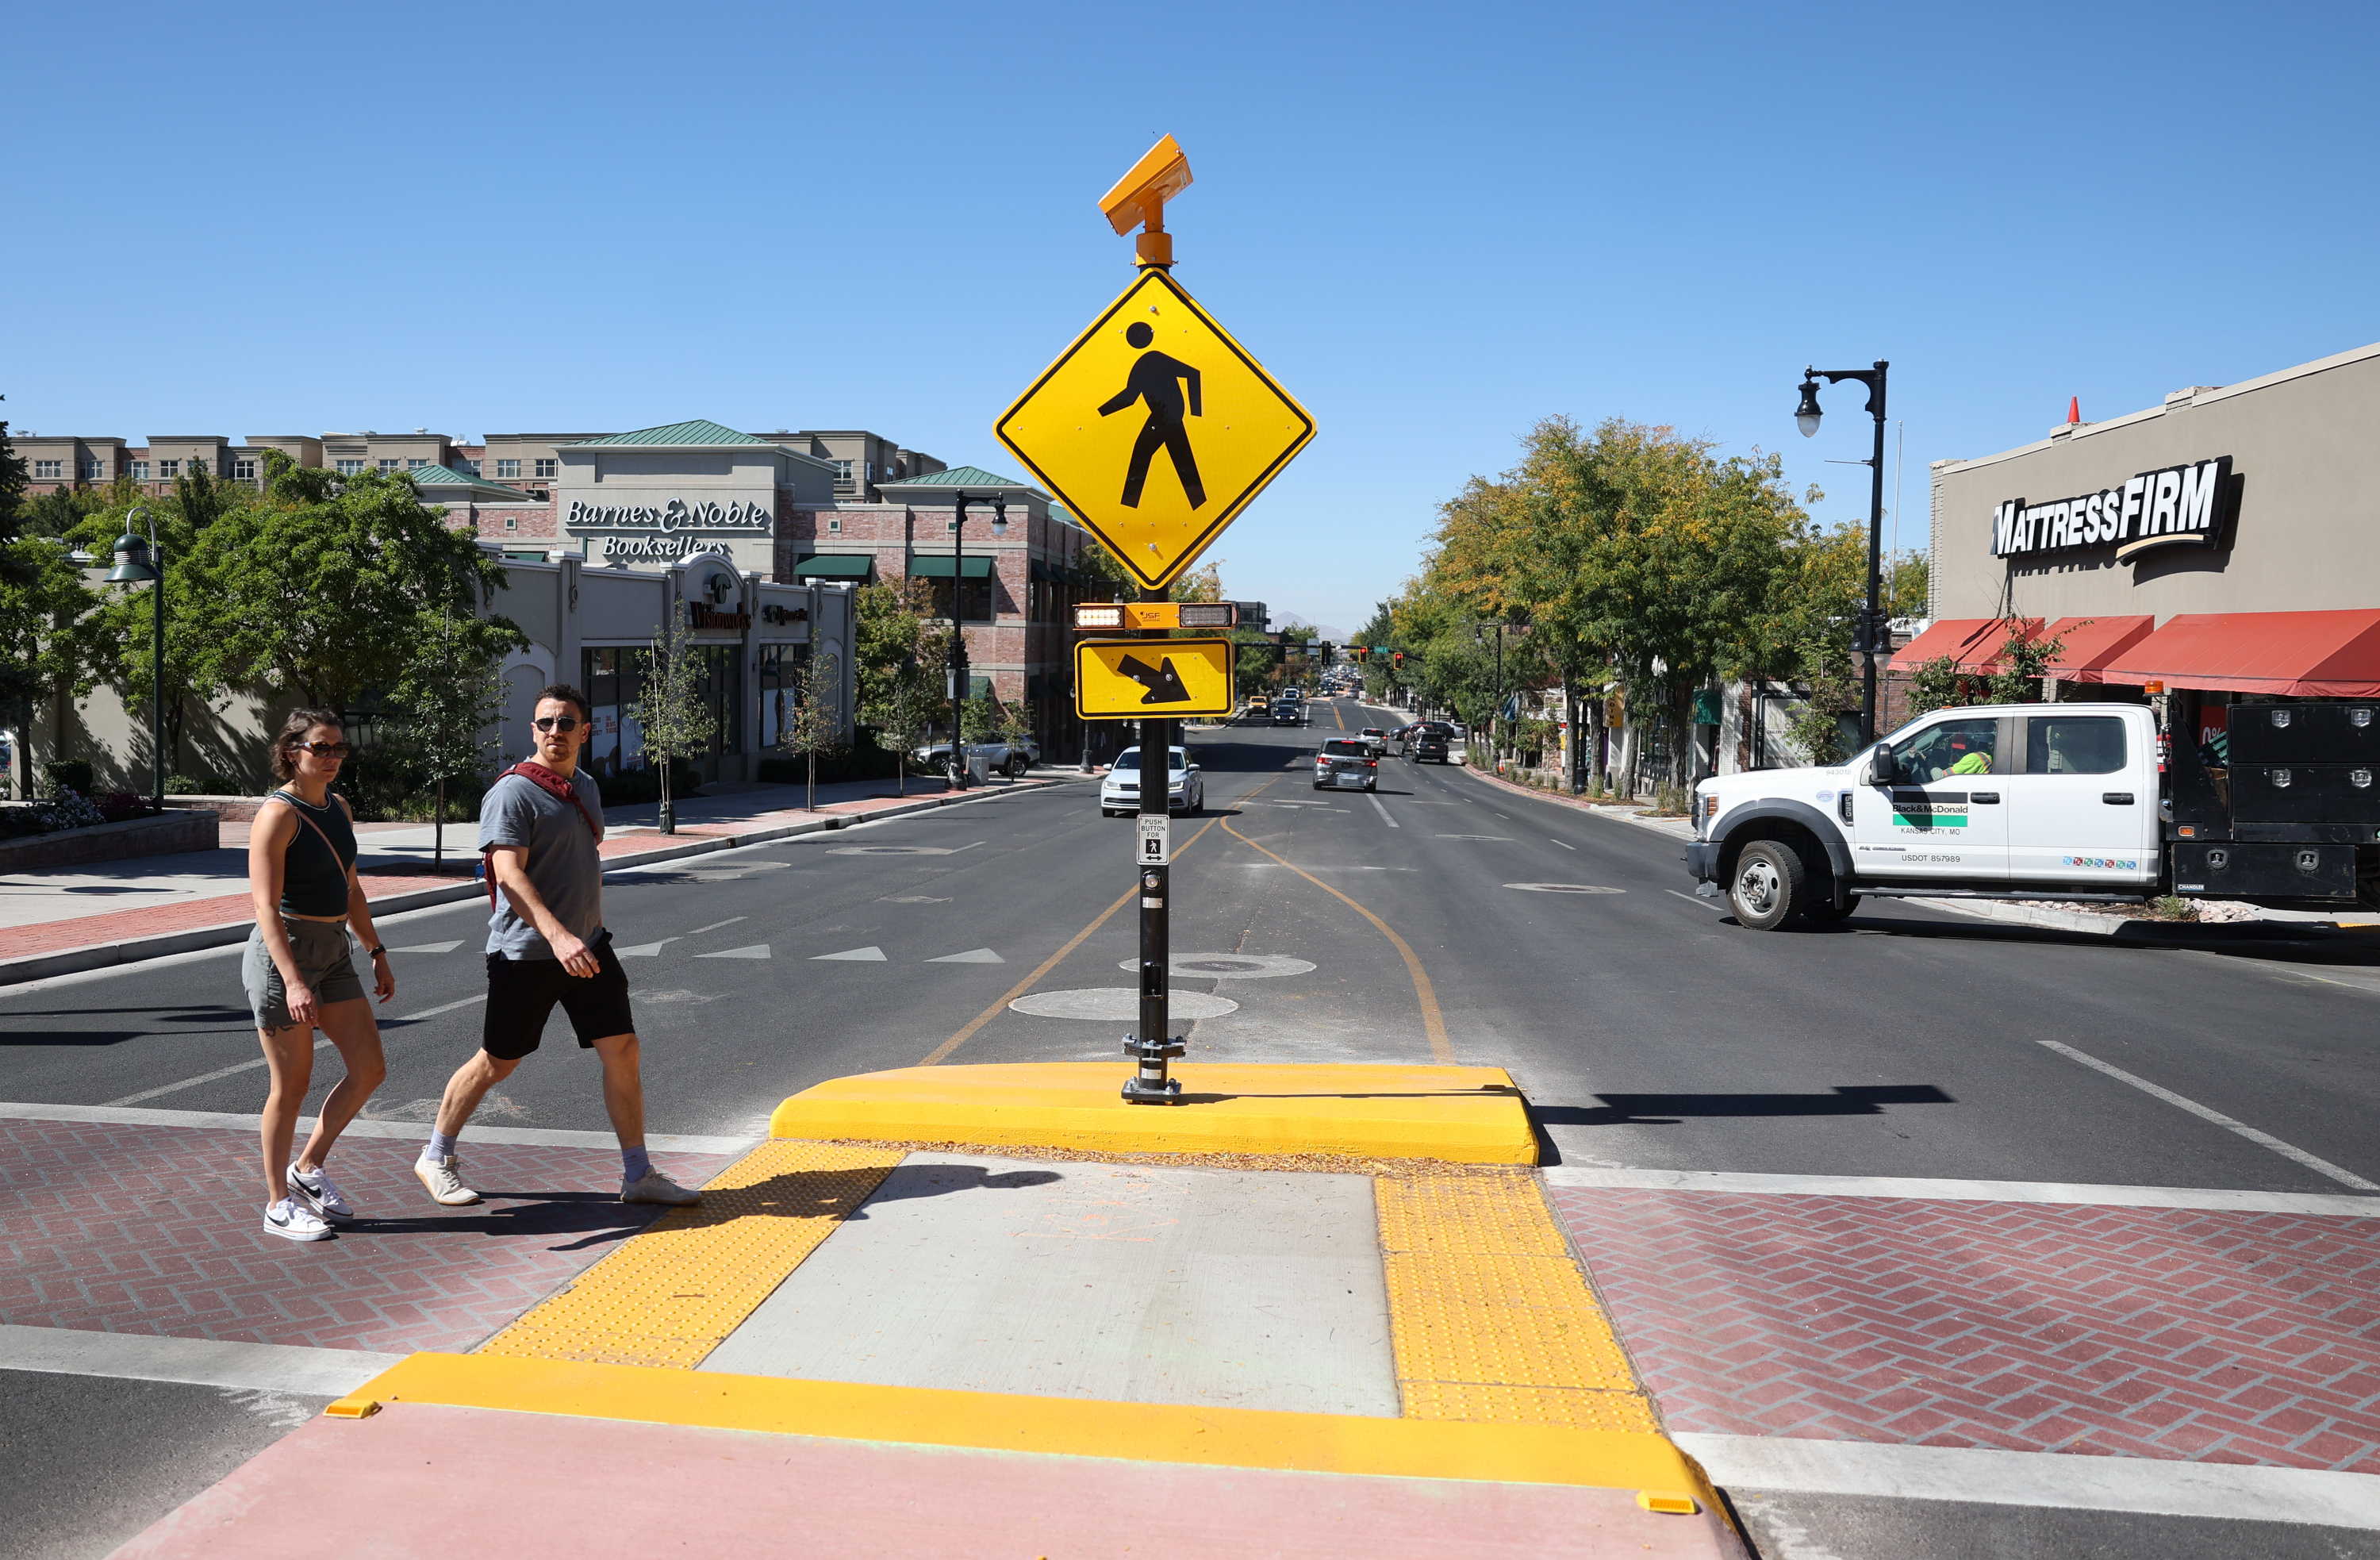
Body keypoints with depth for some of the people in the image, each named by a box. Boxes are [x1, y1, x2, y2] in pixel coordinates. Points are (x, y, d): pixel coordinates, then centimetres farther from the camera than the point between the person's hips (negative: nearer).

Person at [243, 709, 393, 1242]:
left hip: (334, 953, 8)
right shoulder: (278, 814, -14)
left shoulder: (338, 809, 11)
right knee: (291, 1086, 1)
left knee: (369, 1068, 5)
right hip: (283, 953, -8)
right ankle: (278, 1206, 15)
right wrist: (293, 981, -29)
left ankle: (309, 1168, 22)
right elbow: (266, 904, -20)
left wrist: (376, 952, 18)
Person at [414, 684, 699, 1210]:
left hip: (587, 947, 7)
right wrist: (558, 936, -37)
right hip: (526, 954, -7)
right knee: (496, 1063, 5)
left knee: (622, 1051, 2)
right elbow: (509, 874, -25)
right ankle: (436, 1158, 27)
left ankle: (638, 1176, 10)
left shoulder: (585, 786, 12)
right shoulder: (513, 792, -13)